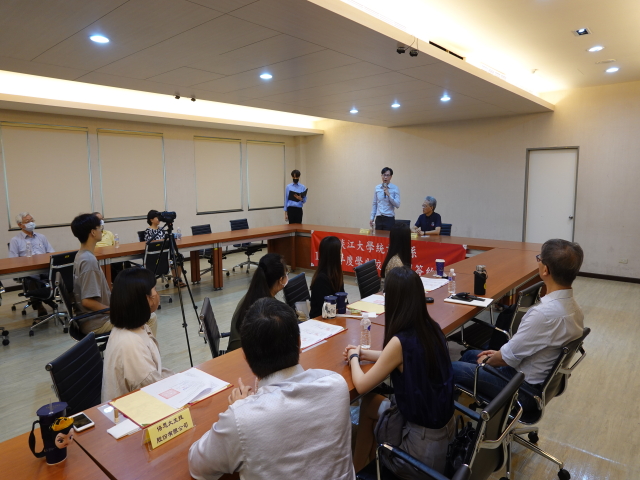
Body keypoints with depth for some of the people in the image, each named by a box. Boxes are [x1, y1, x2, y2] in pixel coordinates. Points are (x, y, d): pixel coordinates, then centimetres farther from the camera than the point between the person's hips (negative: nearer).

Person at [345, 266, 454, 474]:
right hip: (445, 426, 6)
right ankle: (364, 463, 37)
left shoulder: (400, 342, -28)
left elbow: (361, 386, -16)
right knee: (370, 403, 19)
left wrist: (354, 358, 3)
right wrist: (363, 353, 15)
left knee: (368, 404, 15)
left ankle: (358, 467, 36)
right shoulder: (432, 328, -6)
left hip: (425, 445, -6)